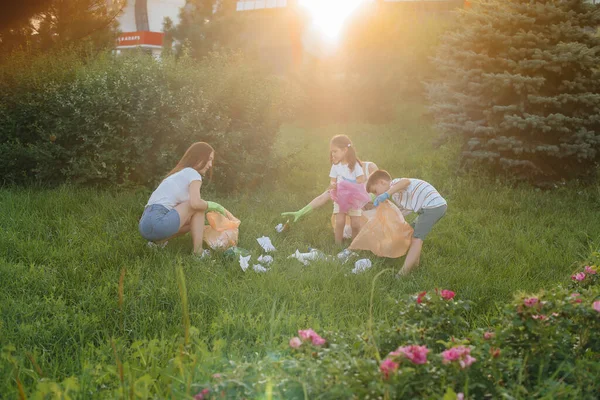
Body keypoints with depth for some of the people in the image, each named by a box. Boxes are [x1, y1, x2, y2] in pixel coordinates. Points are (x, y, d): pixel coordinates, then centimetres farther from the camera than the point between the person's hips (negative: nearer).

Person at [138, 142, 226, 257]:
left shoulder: (179, 173, 26)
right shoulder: (193, 174, -2)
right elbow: (195, 203, -19)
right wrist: (210, 205, 0)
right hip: (157, 223, -9)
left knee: (193, 220, 25)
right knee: (198, 207, -1)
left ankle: (158, 241, 13)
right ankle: (198, 252, -3)